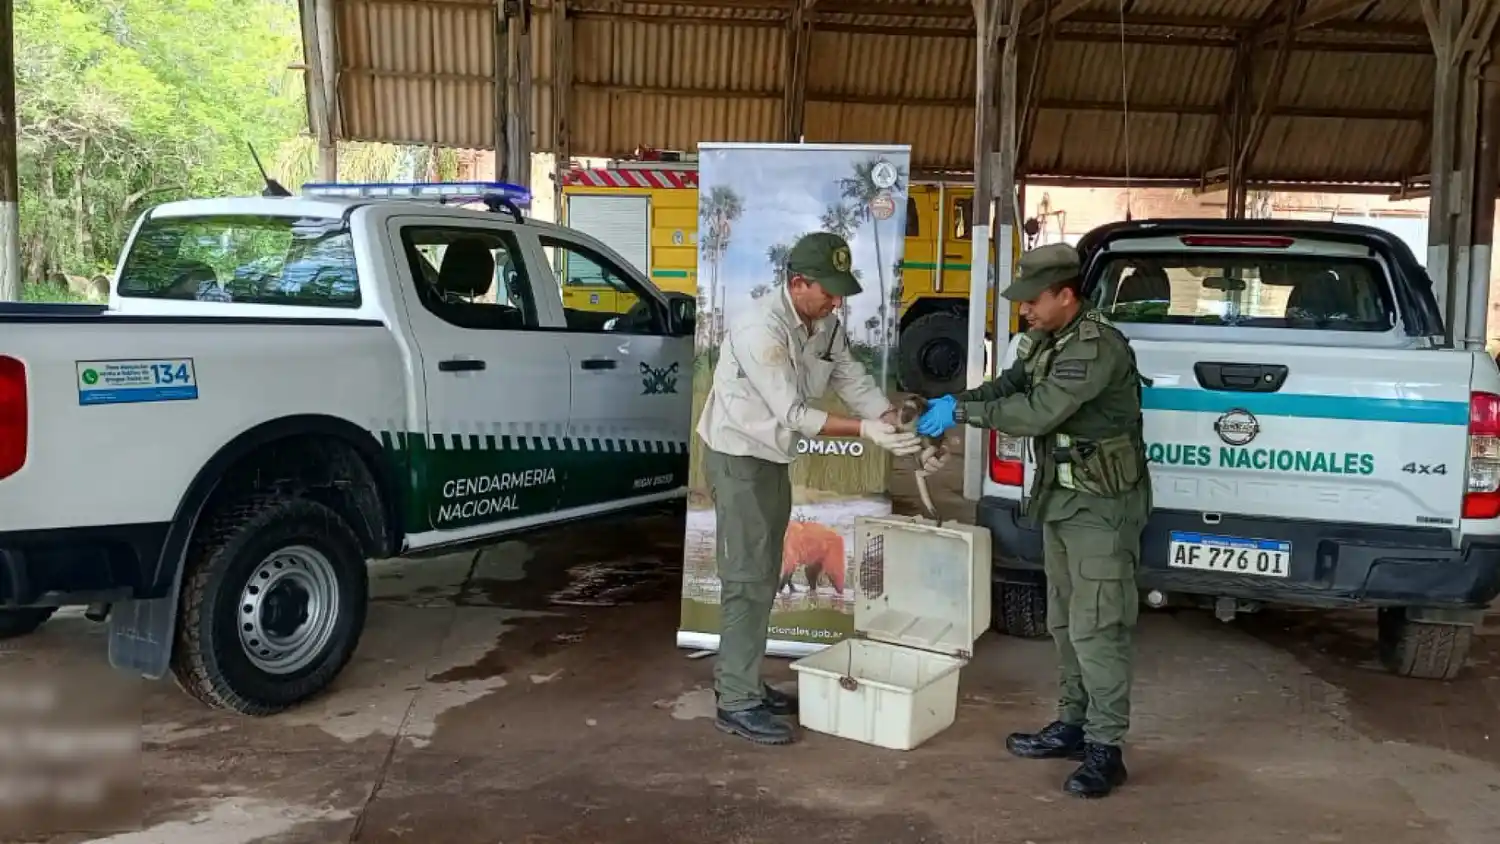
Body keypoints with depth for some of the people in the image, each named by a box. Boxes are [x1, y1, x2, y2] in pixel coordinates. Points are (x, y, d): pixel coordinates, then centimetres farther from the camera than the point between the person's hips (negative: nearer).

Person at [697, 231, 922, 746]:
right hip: (738, 456, -9)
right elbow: (793, 414, -28)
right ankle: (737, 703, -1)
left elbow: (856, 383, 1)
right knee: (748, 578, -8)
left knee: (763, 576, 13)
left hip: (775, 457, 9)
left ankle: (738, 678, 25)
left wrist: (904, 429, -13)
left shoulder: (826, 325, 0)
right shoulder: (760, 328, -27)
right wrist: (867, 430, -31)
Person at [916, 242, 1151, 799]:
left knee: (1095, 628, -7)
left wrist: (961, 411, -22)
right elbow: (1008, 387, 9)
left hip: (1101, 505, -10)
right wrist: (954, 403, -8)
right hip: (1061, 499, 10)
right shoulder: (1047, 342, 9)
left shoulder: (1097, 346, -23)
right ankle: (1073, 725, 27)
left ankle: (1105, 748, 1)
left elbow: (1038, 412, -28)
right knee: (1064, 623, 16)